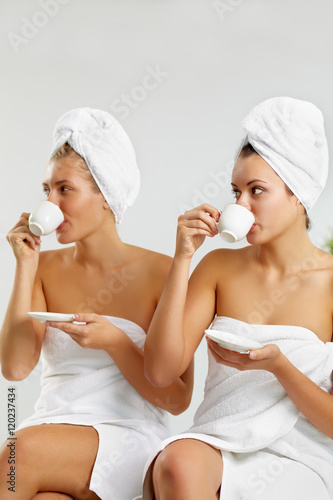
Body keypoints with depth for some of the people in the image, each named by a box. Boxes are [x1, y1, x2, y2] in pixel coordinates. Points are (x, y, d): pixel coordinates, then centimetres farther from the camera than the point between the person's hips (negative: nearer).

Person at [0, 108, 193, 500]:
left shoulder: (160, 272, -2)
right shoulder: (46, 267, 11)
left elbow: (177, 400, -2)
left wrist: (113, 341, -17)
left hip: (129, 437, -2)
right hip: (52, 431, 3)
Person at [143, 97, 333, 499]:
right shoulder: (220, 266, 7)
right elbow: (160, 371, -4)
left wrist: (277, 365, -19)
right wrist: (182, 258, -8)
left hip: (298, 464, -2)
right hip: (216, 447, 3)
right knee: (178, 462, -33)